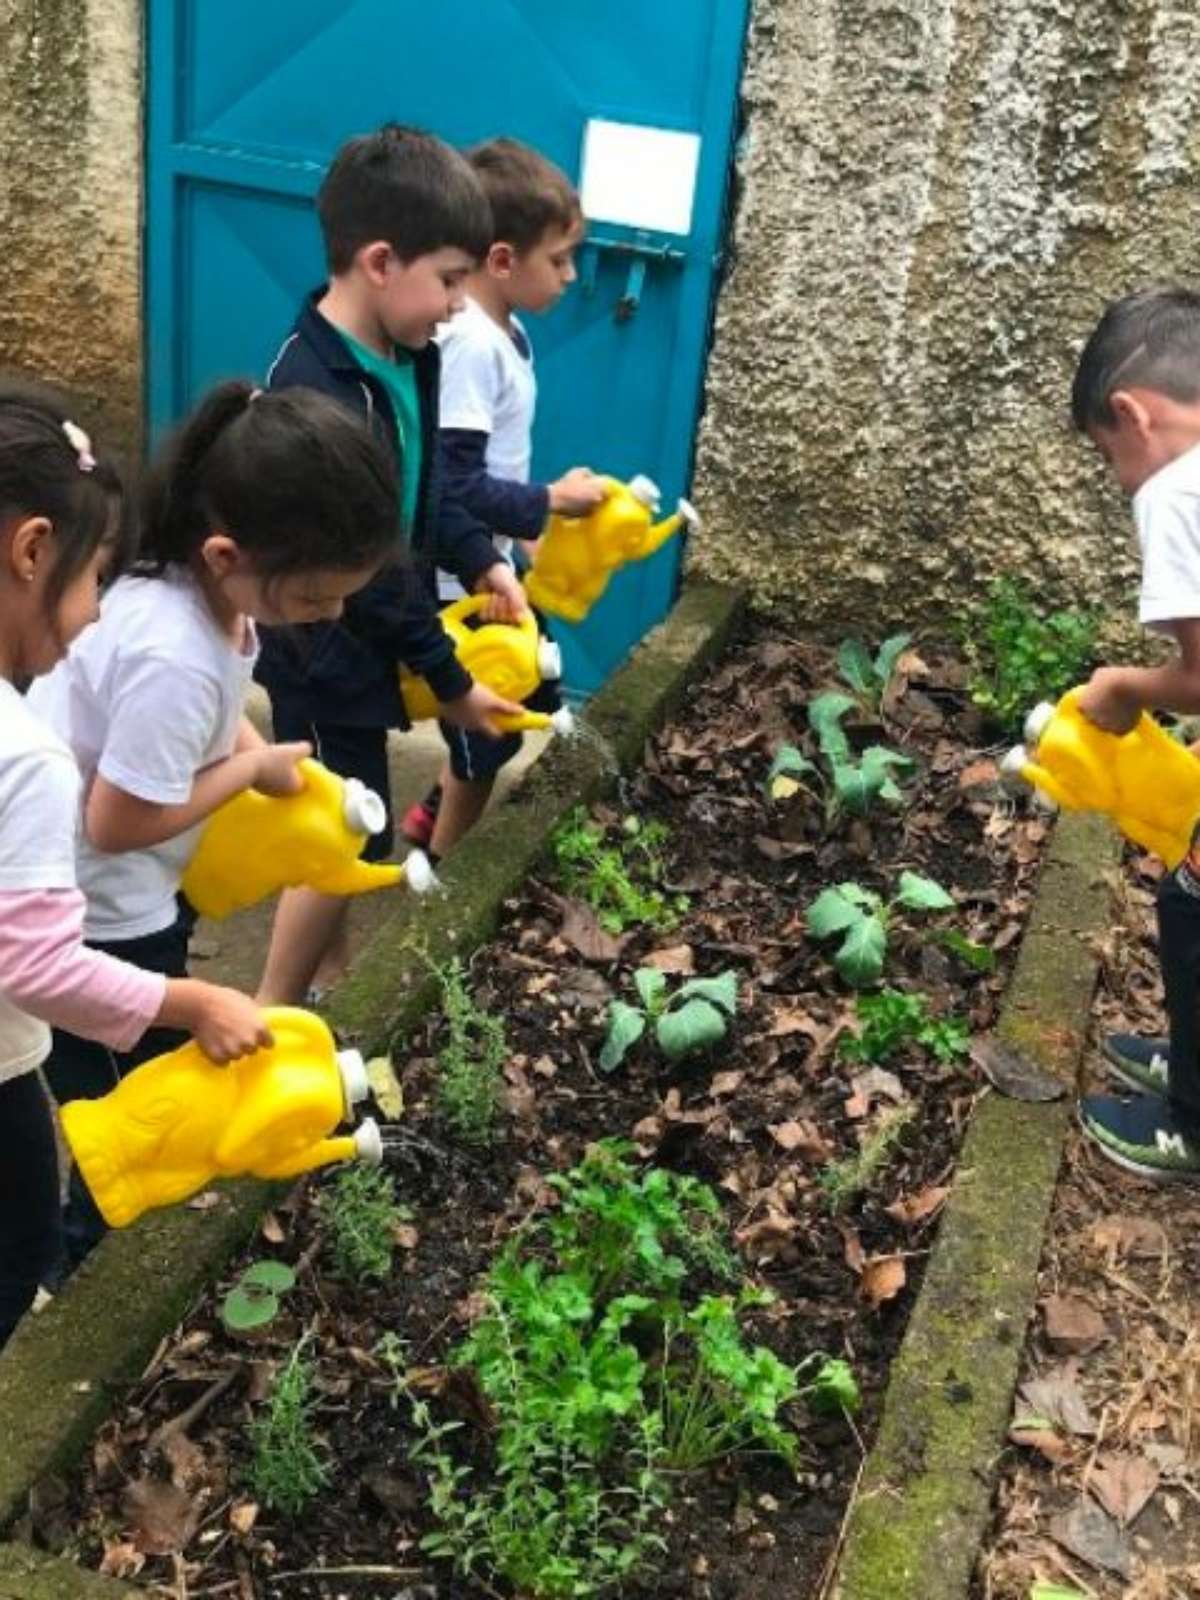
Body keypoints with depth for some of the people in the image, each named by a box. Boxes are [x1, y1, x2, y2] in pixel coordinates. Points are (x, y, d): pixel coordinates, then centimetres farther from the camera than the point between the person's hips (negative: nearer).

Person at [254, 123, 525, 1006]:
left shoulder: (407, 354, -1)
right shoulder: (312, 393, -29)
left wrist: (482, 559, -4)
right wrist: (449, 677, -18)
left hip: (369, 642, 8)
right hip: (326, 651, -8)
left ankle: (332, 972, 41)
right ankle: (272, 1019, 23)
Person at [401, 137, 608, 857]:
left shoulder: (506, 331, 4)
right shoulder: (467, 344, -26)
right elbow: (453, 488, -30)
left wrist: (528, 534, 9)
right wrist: (550, 501, -20)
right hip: (462, 585, -9)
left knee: (531, 705, 25)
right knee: (485, 739, 8)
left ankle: (432, 819, 44)